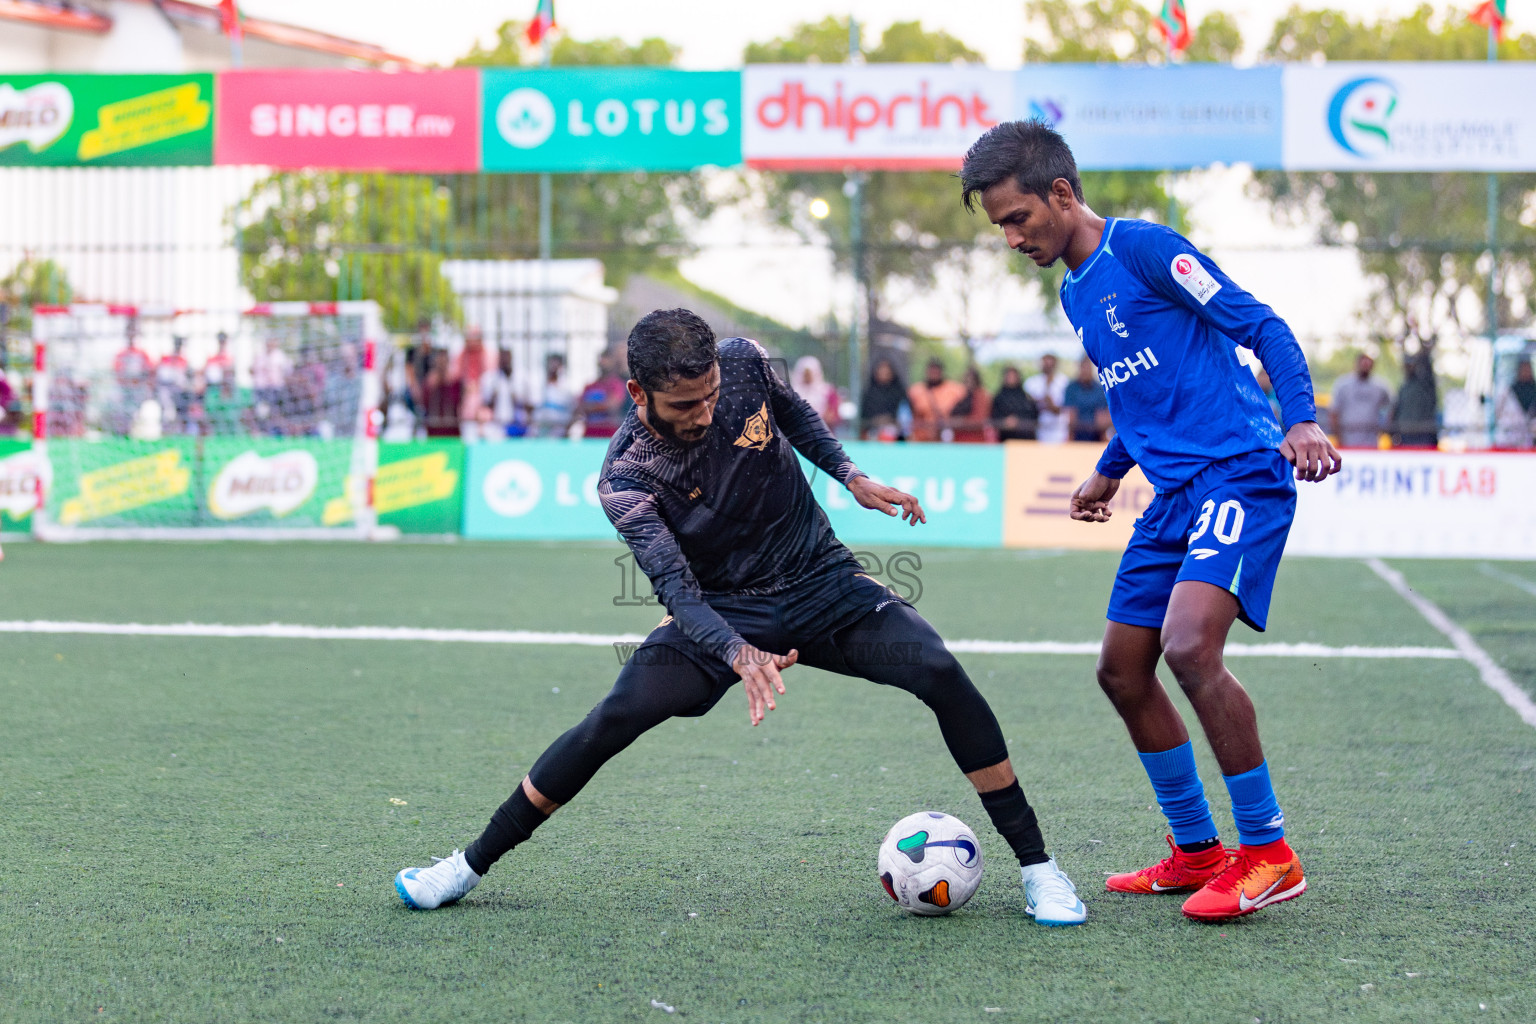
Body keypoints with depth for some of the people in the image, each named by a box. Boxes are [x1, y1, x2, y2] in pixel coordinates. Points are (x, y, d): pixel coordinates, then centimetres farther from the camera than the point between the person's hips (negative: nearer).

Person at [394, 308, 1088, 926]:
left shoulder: (744, 363, -13)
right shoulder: (626, 479, -23)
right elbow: (676, 588, -31)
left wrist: (851, 477, 3)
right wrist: (738, 653, -49)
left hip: (823, 582, 2)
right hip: (722, 612, -2)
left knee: (940, 673, -22)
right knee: (614, 719, -23)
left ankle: (1036, 866, -12)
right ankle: (471, 866, -6)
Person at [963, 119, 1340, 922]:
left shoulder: (1142, 248, -9)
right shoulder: (1075, 296, 18)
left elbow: (1260, 325, -13)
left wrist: (1302, 420, -24)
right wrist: (1109, 470, 30)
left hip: (1240, 472, -10)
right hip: (1174, 493, 10)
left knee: (1188, 645, -26)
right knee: (1123, 672, 8)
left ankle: (1269, 854, -15)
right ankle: (1197, 851, 22)